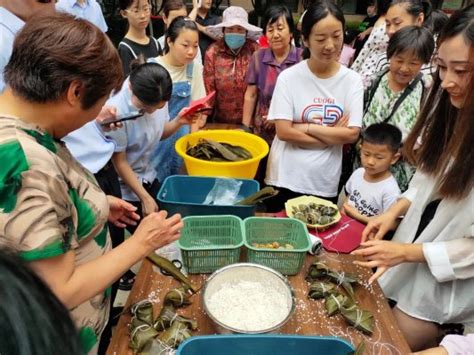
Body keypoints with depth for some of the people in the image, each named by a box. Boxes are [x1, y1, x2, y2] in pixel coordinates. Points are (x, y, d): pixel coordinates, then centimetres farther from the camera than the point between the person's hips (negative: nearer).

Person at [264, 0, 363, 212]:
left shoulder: (352, 80, -2)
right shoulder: (289, 77, -8)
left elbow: (352, 134, -8)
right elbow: (284, 131, -14)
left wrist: (306, 127, -14)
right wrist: (334, 136, -11)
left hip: (326, 184, 2)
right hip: (286, 179, -1)